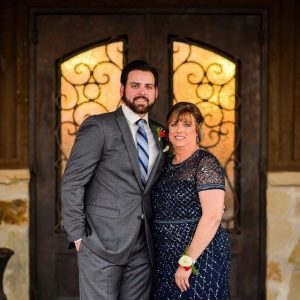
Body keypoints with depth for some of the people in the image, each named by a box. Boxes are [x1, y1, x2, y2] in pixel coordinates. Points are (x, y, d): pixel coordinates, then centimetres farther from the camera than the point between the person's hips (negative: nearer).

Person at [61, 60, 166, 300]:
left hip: (142, 247, 5)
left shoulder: (158, 135, 14)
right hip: (103, 242, -5)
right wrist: (78, 235, -10)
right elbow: (72, 183, -7)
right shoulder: (98, 127, -4)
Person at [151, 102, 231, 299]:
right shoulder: (167, 164, 10)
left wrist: (187, 261, -20)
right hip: (167, 258, 7)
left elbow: (213, 216, -19)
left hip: (199, 254, -7)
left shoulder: (205, 163, -11)